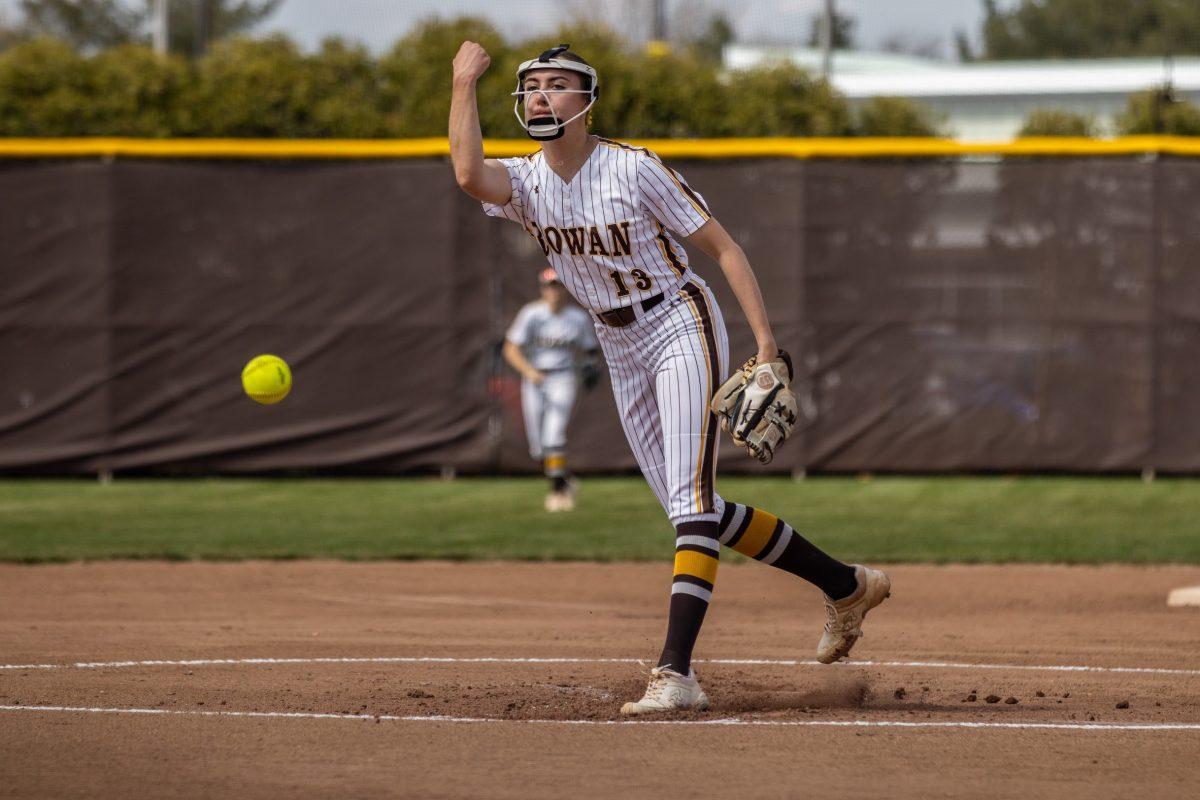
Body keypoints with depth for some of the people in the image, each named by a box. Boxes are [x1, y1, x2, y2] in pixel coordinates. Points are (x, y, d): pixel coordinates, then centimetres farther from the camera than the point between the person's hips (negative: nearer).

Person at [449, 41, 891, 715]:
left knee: (690, 500, -18)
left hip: (682, 328, -7)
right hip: (622, 352, 7)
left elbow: (723, 246, -12)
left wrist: (766, 343, -19)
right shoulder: (525, 181, -3)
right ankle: (846, 584, 25)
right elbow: (469, 173, -27)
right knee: (699, 513, 9)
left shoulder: (634, 169, -15)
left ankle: (677, 673, -27)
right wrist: (464, 84, -18)